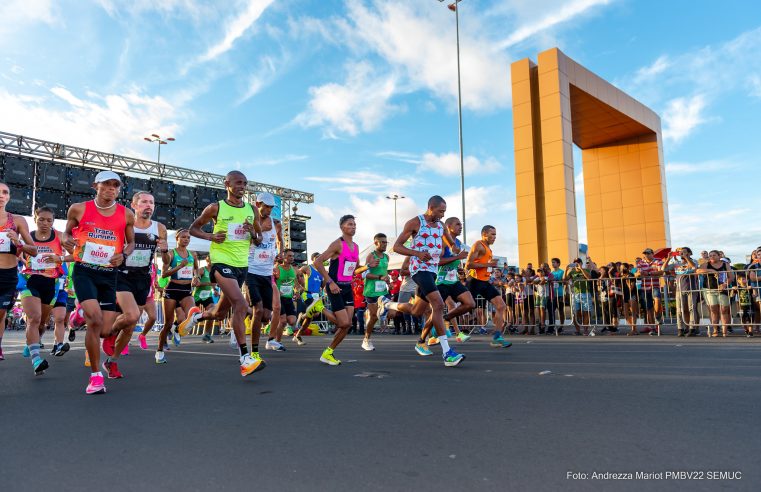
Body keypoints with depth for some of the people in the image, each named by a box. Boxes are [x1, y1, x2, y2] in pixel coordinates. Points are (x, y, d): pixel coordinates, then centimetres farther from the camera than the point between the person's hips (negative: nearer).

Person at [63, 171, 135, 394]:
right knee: (96, 320, -22)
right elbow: (68, 232, 14)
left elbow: (131, 243, 13)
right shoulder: (78, 209, -1)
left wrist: (123, 255, -8)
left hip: (109, 274, 3)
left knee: (105, 330, 1)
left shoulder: (126, 214, 2)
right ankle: (96, 376, -7)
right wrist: (68, 242, -10)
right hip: (84, 271, -2)